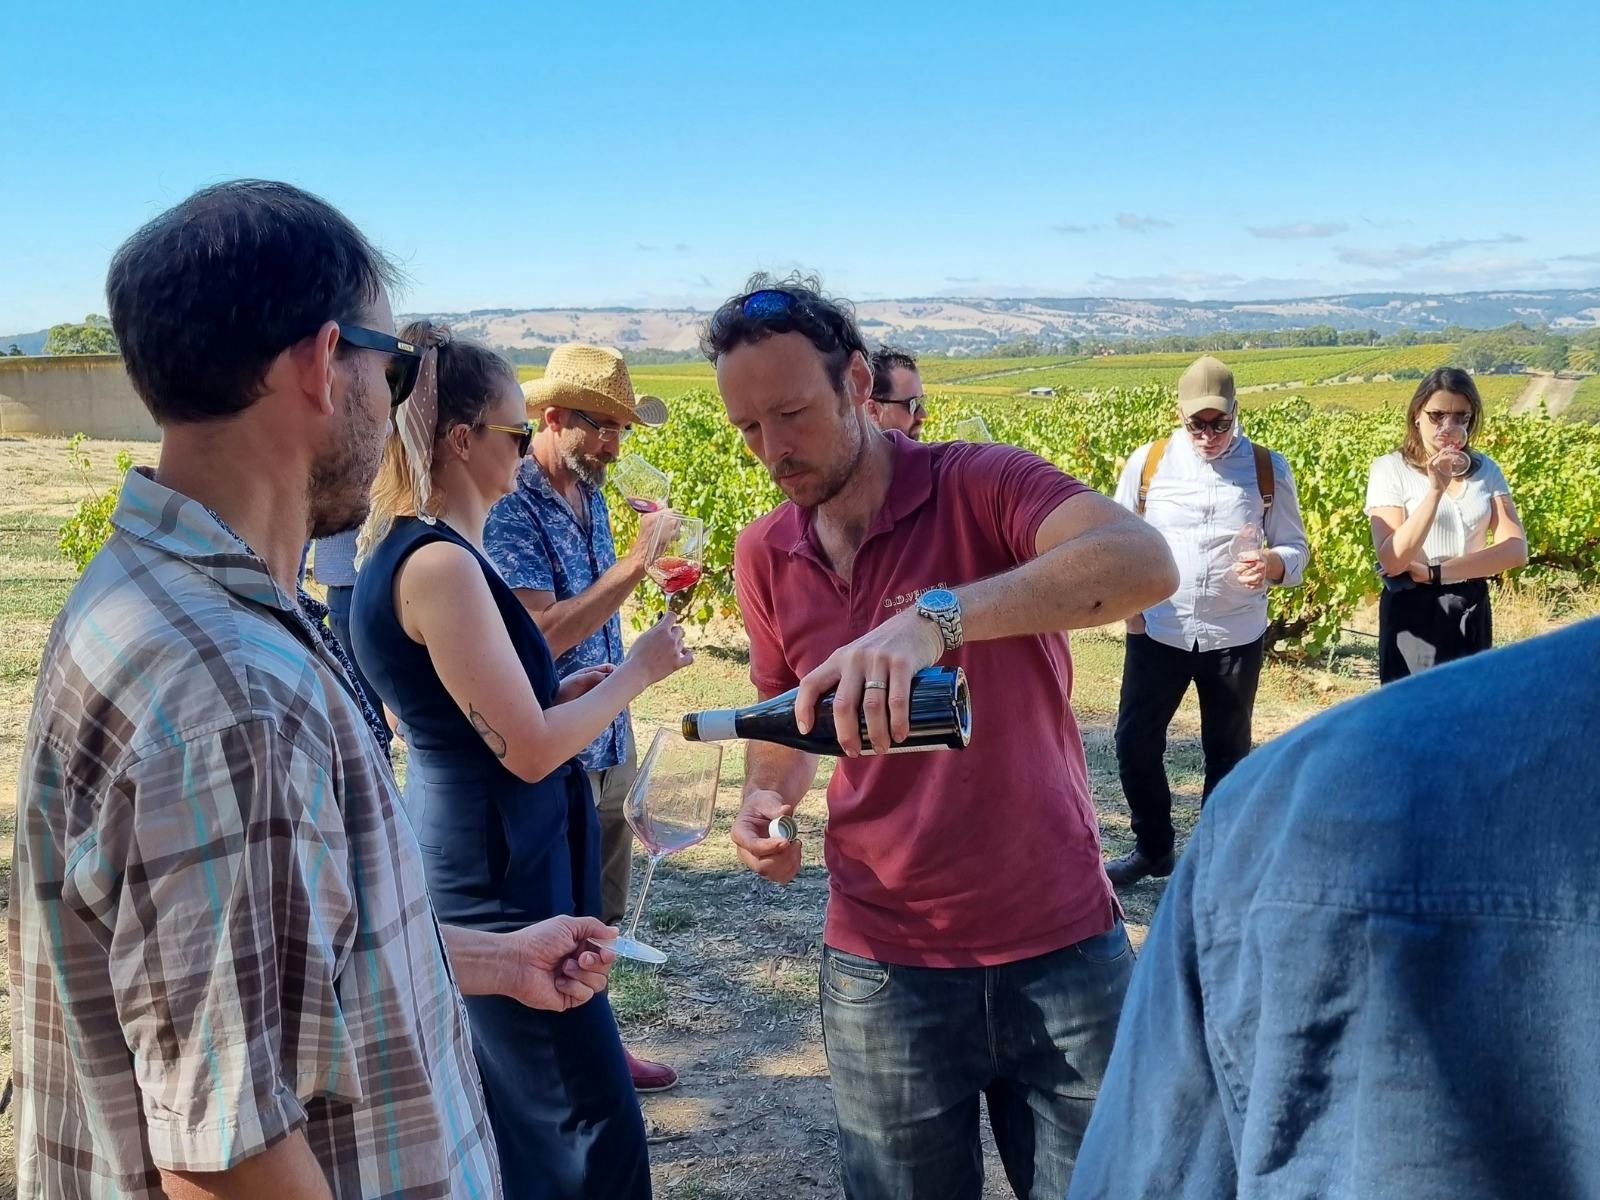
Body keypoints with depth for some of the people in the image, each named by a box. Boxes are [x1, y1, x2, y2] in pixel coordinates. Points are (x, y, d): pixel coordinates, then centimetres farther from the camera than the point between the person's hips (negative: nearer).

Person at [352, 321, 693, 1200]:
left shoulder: (394, 549, 9)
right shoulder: (441, 564, -22)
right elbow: (529, 749, -22)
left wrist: (561, 691, 10)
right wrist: (638, 671, -9)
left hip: (461, 855, 10)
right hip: (501, 874, -10)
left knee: (502, 1110, 21)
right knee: (593, 1128, -2)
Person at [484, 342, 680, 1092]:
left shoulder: (589, 496, 9)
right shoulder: (509, 509, -18)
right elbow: (545, 631, -26)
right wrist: (635, 561, -27)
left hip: (606, 743, 8)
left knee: (598, 917, 19)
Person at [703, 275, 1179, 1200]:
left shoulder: (983, 486, -14)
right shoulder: (765, 555, 2)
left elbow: (1145, 563, -34)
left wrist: (935, 617, -46)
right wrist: (766, 799, -5)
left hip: (1063, 950, -3)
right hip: (883, 968, 4)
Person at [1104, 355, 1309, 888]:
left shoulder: (1268, 469, -1)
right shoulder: (1147, 462, -2)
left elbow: (1295, 549, 3)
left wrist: (1272, 565, -21)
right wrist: (1129, 609, -2)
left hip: (1235, 638, 0)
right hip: (1156, 632, 0)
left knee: (1228, 752, 12)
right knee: (1135, 743, 3)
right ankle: (1153, 847, 24)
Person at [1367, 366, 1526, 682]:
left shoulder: (1486, 470, 5)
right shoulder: (1390, 469, -7)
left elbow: (1516, 549, -5)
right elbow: (1392, 561, -17)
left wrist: (1437, 572, -16)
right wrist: (1436, 490, -26)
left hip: (1472, 612, 4)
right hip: (1413, 613, -4)